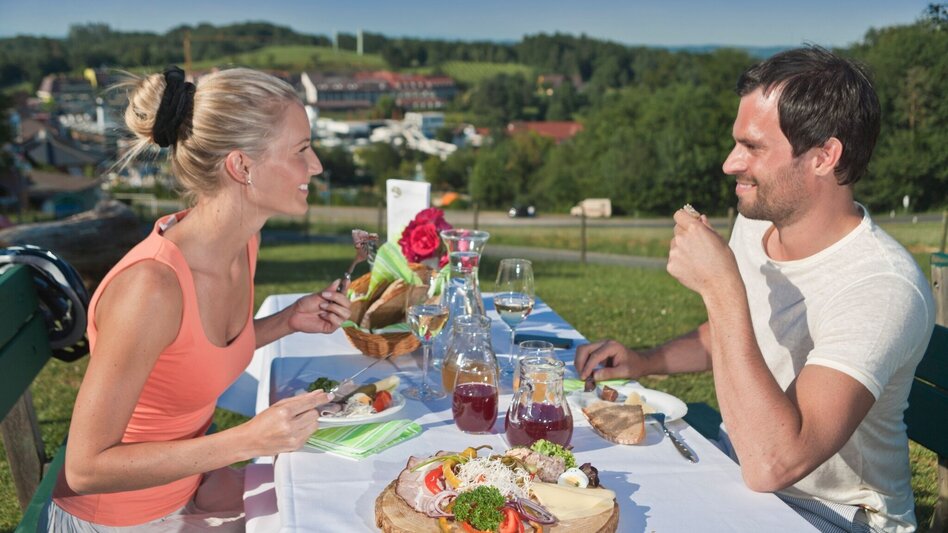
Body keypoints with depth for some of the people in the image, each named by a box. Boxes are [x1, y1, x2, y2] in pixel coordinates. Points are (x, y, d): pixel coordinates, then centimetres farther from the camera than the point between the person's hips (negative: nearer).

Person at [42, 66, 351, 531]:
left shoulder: (242, 241, -9)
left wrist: (287, 322, -7)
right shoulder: (151, 285, -33)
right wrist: (247, 440, -31)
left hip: (190, 478, 7)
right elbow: (86, 468, -26)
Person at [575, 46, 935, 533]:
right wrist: (645, 361, -2)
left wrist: (720, 287, -34)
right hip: (736, 465, 7)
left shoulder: (883, 288, -28)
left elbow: (772, 464, -37)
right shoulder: (754, 224, -3)